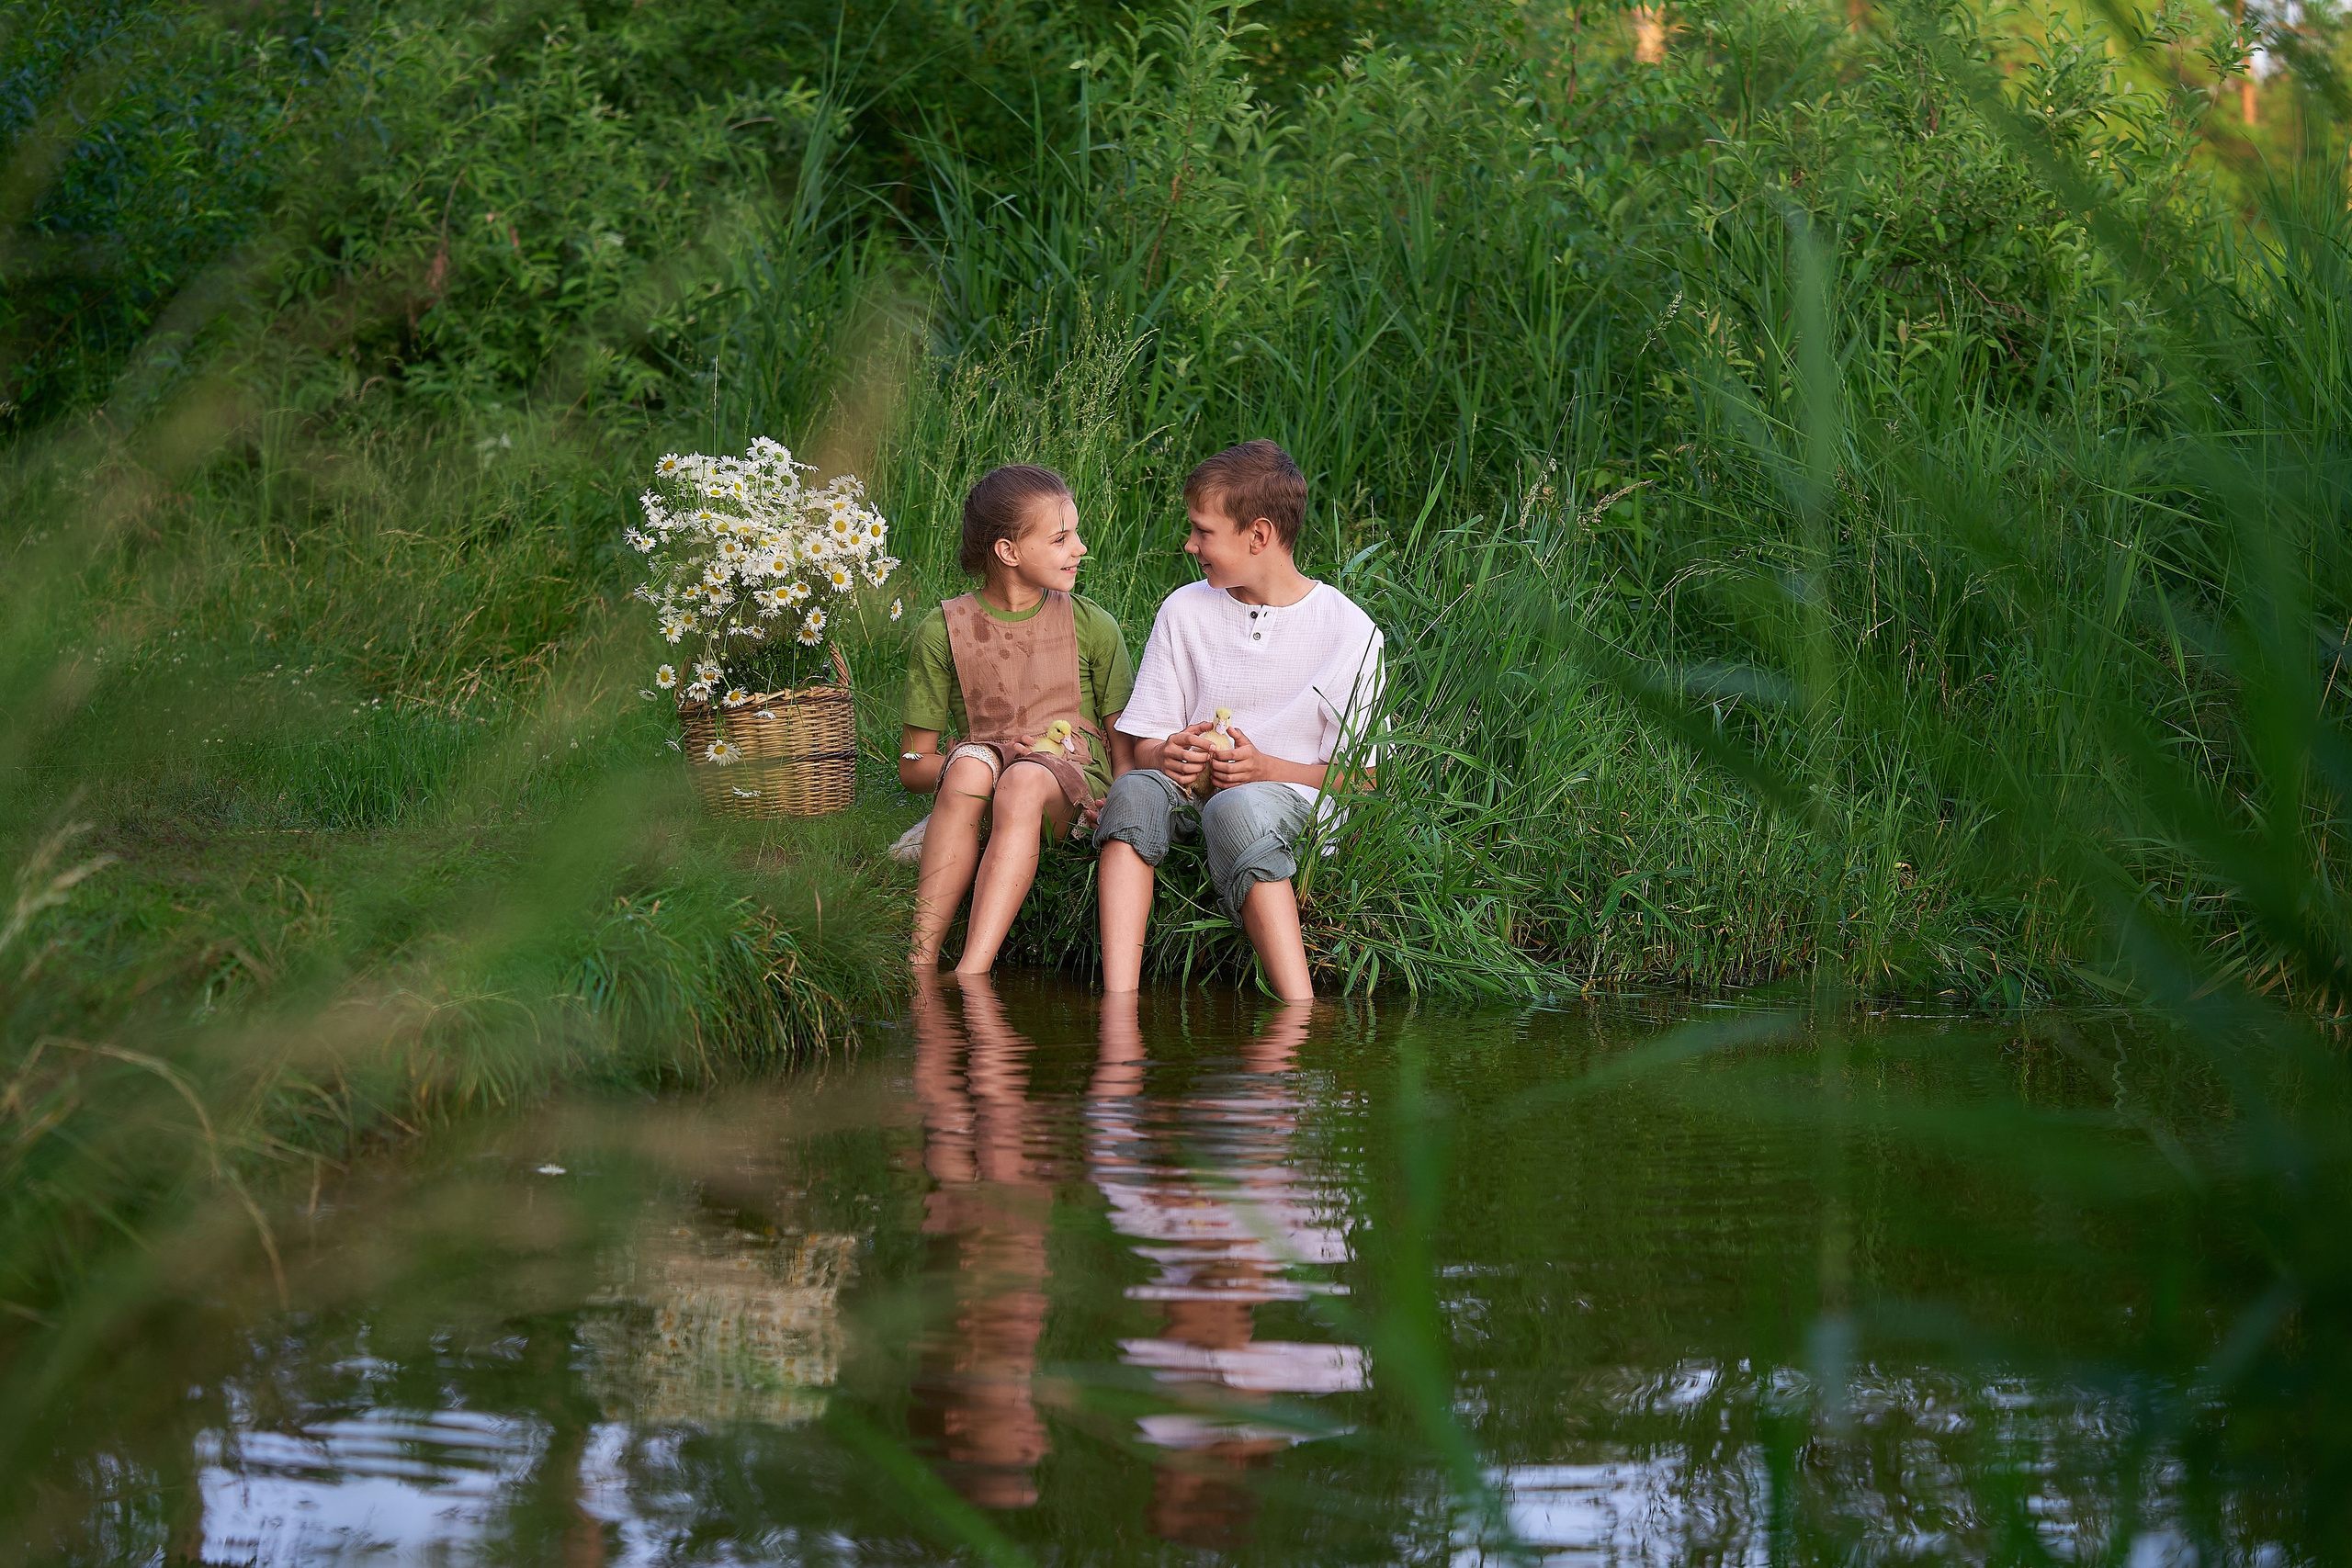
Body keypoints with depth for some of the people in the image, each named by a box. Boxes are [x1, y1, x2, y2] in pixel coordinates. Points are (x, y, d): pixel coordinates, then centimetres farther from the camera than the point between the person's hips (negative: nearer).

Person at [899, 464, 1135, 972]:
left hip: (1076, 784, 0)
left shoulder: (1091, 625, 9)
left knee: (1024, 782, -36)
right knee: (970, 765, -36)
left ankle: (972, 972, -50)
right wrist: (970, 768, -12)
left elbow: (1126, 750, 9)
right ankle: (921, 966, -40)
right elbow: (913, 767, 8)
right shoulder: (943, 631, 6)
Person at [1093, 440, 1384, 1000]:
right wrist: (1168, 755, -13)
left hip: (1292, 795, -3)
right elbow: (1143, 745, 12)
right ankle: (1117, 1001, -46)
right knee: (1135, 790, -32)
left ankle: (1300, 1015, -48)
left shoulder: (1349, 630, 0)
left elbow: (1360, 776, 0)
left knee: (1237, 807, -39)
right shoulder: (1184, 611, 11)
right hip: (1192, 785, 3)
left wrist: (1264, 768, -17)